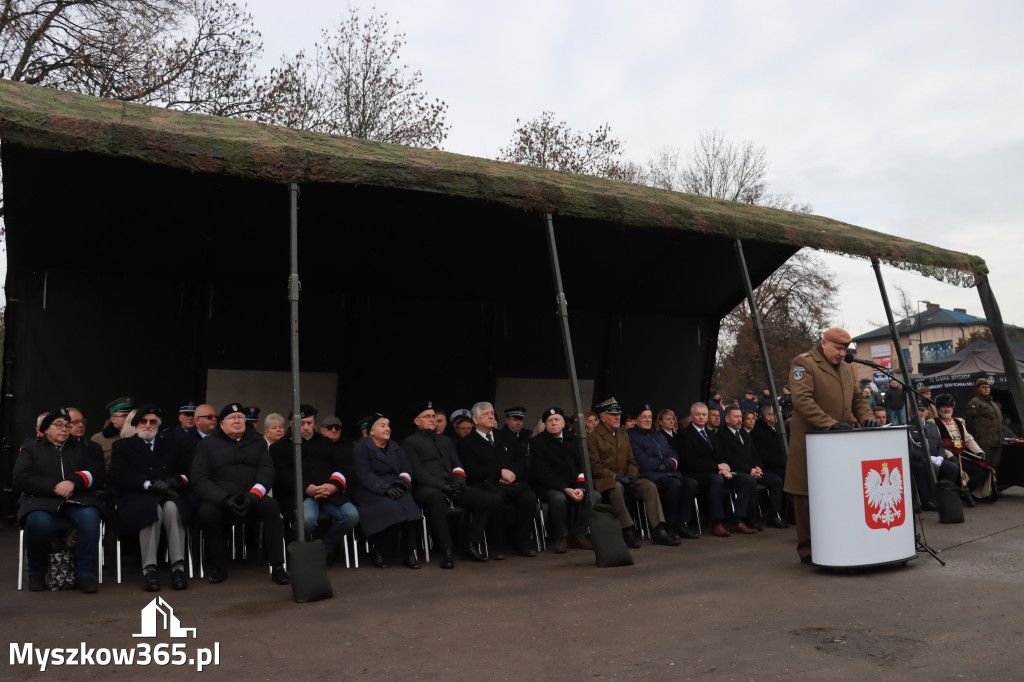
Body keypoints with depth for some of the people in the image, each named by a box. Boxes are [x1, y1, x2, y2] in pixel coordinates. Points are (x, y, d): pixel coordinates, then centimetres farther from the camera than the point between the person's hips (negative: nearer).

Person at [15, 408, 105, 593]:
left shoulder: (78, 448, 24)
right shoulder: (30, 447, 18)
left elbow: (98, 475, 11)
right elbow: (20, 479, 3)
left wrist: (74, 482, -10)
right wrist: (54, 487, -9)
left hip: (75, 501, 1)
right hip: (41, 499, -1)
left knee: (90, 516, -33)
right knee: (39, 521, -36)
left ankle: (86, 573, -22)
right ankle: (36, 573, -10)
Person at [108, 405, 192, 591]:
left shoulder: (170, 445, 27)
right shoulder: (122, 446, 20)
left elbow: (186, 473, 19)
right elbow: (118, 476, 2)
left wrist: (176, 480, -6)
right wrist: (149, 483, -12)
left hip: (168, 497, 2)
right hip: (137, 498, -1)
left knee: (172, 508, -35)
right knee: (153, 509, -37)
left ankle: (178, 567, -37)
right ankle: (149, 569, -34)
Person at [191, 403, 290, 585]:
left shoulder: (258, 441, 16)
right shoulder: (207, 444, 9)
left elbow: (267, 473, 3)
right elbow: (199, 480, -2)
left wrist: (253, 495, -17)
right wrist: (226, 499, -18)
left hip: (252, 501, 1)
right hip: (218, 501, -1)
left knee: (271, 505, -29)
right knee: (205, 512, -32)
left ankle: (277, 567, -24)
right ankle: (219, 567, -10)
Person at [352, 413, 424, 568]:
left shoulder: (395, 447, 22)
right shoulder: (361, 449, 5)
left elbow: (406, 469, 11)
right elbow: (363, 475, -8)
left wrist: (400, 484, -11)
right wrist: (385, 488, -20)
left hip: (394, 488, 4)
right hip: (371, 492, -4)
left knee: (408, 503, -28)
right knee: (390, 507, -33)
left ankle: (410, 553, -21)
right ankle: (378, 553, -13)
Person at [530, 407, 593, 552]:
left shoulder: (571, 440, 12)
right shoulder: (537, 442, -2)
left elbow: (581, 467, 8)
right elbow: (542, 472, -11)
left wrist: (580, 488, -11)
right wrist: (565, 489, -19)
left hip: (573, 486, 5)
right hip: (548, 487, -5)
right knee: (559, 498, -36)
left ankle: (578, 536, -7)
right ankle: (561, 537, -14)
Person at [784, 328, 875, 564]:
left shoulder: (847, 368, 20)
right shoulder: (804, 363, -5)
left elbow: (857, 398, 25)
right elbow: (802, 399, -16)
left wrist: (865, 418, 3)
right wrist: (830, 423, -23)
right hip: (811, 441, -7)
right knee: (807, 495, -3)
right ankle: (807, 549, 5)